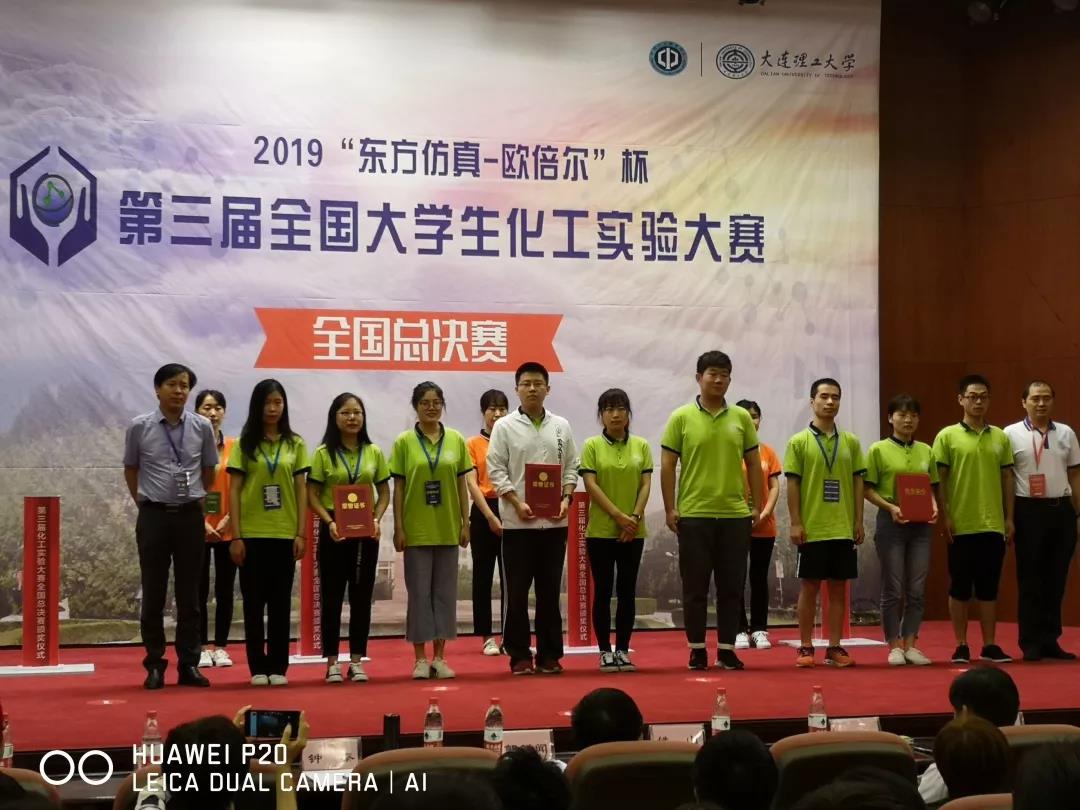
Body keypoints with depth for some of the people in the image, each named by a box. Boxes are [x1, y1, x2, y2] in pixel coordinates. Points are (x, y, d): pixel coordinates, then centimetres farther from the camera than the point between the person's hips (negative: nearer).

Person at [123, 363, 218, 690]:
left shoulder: (202, 427, 0)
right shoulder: (139, 427, -3)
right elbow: (130, 469, 10)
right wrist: (143, 503, 9)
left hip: (190, 516, 1)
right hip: (154, 516, -1)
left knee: (189, 594, 6)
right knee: (154, 593, 4)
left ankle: (188, 665, 11)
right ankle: (155, 665, 11)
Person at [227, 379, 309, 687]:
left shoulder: (295, 444, 6)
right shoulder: (244, 444, 2)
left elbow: (301, 491, 5)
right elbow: (234, 491, 0)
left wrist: (301, 533, -1)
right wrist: (236, 536, -6)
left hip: (285, 534, 1)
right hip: (252, 534, -1)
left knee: (281, 602, 5)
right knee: (254, 602, 4)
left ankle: (278, 667, 11)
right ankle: (258, 667, 10)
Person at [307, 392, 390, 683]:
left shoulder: (374, 452, 6)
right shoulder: (323, 453, -1)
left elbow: (384, 493, 8)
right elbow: (312, 496, -3)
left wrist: (377, 519, -9)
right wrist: (329, 522, -17)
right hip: (334, 531, -2)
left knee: (362, 596, 5)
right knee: (332, 596, 2)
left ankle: (357, 660, 13)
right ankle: (332, 662, 9)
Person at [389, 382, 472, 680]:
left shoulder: (456, 440, 4)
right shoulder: (404, 442, -1)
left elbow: (462, 485, 7)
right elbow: (398, 488, -1)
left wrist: (465, 523, 3)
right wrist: (398, 527, -5)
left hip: (447, 529, 2)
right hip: (416, 529, -2)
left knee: (445, 591, 6)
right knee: (419, 592, 2)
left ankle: (439, 657, 14)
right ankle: (421, 658, 9)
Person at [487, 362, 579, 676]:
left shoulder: (561, 426, 9)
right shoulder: (504, 427, 0)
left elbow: (571, 467, 11)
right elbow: (496, 470, -4)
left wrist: (566, 499, -6)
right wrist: (517, 503, -15)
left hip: (554, 520, 3)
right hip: (517, 521, -2)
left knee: (550, 590, 7)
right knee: (517, 592, 1)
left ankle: (549, 654, 14)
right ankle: (519, 655, 8)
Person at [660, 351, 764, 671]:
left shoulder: (741, 417, 6)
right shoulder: (681, 418, -1)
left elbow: (754, 464, 11)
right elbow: (667, 466, -1)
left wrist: (757, 506, 6)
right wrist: (670, 508, -6)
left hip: (735, 515, 2)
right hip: (694, 515, -2)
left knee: (732, 587, 6)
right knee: (695, 587, 4)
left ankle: (726, 649, 15)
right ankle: (697, 649, 13)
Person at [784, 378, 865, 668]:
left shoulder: (851, 441, 7)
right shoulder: (799, 441, -1)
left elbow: (857, 482, 9)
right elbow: (793, 484, -3)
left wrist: (858, 521, 3)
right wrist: (796, 523, -9)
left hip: (843, 528, 3)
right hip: (812, 528, -3)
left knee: (839, 587, 6)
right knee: (809, 586, 3)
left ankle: (834, 647, 13)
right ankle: (805, 647, 10)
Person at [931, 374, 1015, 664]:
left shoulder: (1000, 437, 9)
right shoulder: (947, 436, -1)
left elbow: (1007, 478, 11)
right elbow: (939, 480, -1)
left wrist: (1009, 518, 6)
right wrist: (945, 516, -8)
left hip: (993, 524, 3)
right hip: (961, 525, -3)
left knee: (989, 587, 7)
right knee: (959, 587, 4)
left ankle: (989, 646, 14)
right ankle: (961, 646, 11)